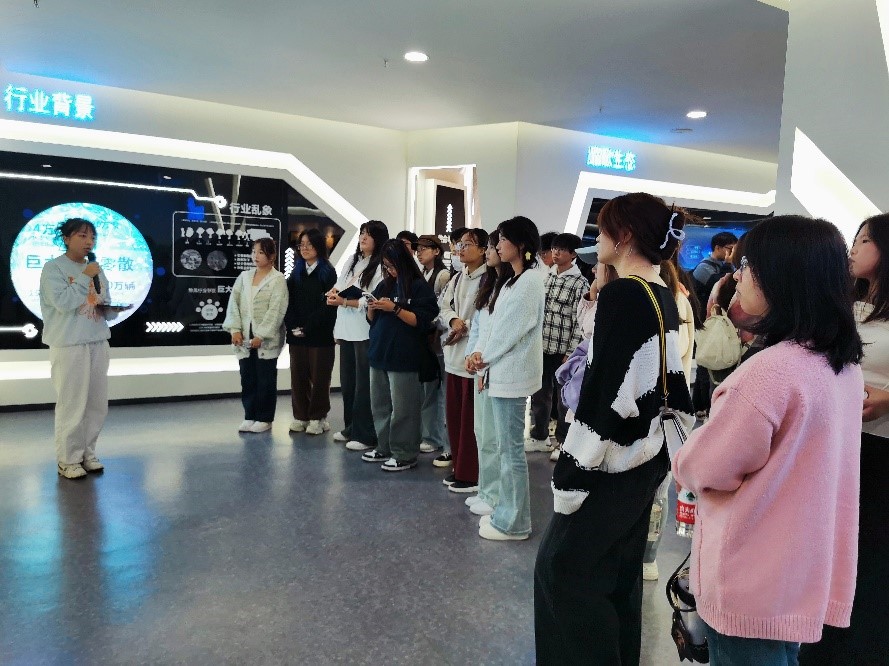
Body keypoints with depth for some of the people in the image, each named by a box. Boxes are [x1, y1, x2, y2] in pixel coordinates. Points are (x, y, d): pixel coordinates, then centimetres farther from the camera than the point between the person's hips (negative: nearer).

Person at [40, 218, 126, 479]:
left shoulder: (95, 269, 16)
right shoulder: (53, 268, -4)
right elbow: (63, 302, -17)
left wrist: (110, 309, -3)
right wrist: (85, 277, -14)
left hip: (97, 343, 6)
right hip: (68, 346, -6)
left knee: (96, 403, 7)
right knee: (71, 404, -4)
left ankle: (87, 453, 20)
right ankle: (68, 460, 7)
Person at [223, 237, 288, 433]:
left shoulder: (278, 279, -4)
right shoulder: (244, 277, 11)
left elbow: (276, 311, -12)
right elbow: (234, 303, 6)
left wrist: (261, 335, -16)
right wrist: (235, 329, -6)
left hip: (266, 339, -5)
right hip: (245, 337, 5)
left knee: (265, 380, 4)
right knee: (247, 378, 9)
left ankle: (264, 418, 14)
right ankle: (250, 416, 21)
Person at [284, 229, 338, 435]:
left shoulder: (328, 272, -2)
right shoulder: (296, 272, 14)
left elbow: (328, 305, -9)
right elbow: (289, 301, 9)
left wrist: (307, 328, -12)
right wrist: (292, 326, -5)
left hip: (320, 335, -4)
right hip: (296, 335, 5)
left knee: (319, 377, 2)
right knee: (298, 376, 6)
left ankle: (317, 418, 12)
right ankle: (300, 417, 17)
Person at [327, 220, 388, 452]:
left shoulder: (380, 267, -11)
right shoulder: (353, 261, 15)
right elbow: (338, 286, 22)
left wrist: (344, 301, -14)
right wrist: (334, 293, 0)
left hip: (365, 332, -8)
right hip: (347, 330, 8)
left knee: (364, 384, -2)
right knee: (347, 381, 16)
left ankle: (366, 435, 8)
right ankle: (351, 428, 29)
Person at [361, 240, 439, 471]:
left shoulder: (419, 286, -4)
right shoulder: (384, 285, 15)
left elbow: (421, 321, -11)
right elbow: (372, 319, 19)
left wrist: (394, 308, -18)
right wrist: (372, 307, -3)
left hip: (403, 357, -7)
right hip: (379, 353, 7)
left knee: (402, 408, -3)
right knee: (380, 405, 13)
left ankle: (405, 455, 7)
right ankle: (384, 448, 26)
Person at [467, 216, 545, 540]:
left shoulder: (531, 280, -13)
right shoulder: (512, 280, 16)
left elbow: (515, 328, -17)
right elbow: (494, 322, 12)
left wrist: (485, 357, -7)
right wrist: (480, 354, -2)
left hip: (512, 374, -10)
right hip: (501, 372, 10)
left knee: (511, 449, -1)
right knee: (504, 446, 16)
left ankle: (513, 522, 10)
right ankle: (506, 512, 28)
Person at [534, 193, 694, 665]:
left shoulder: (621, 296, -20)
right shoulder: (665, 298, 7)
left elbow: (603, 393, -23)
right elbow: (672, 380, 12)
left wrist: (570, 475, -17)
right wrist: (670, 448, 20)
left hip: (612, 465, -9)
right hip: (647, 458, 9)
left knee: (562, 565, 5)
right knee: (619, 569, 20)